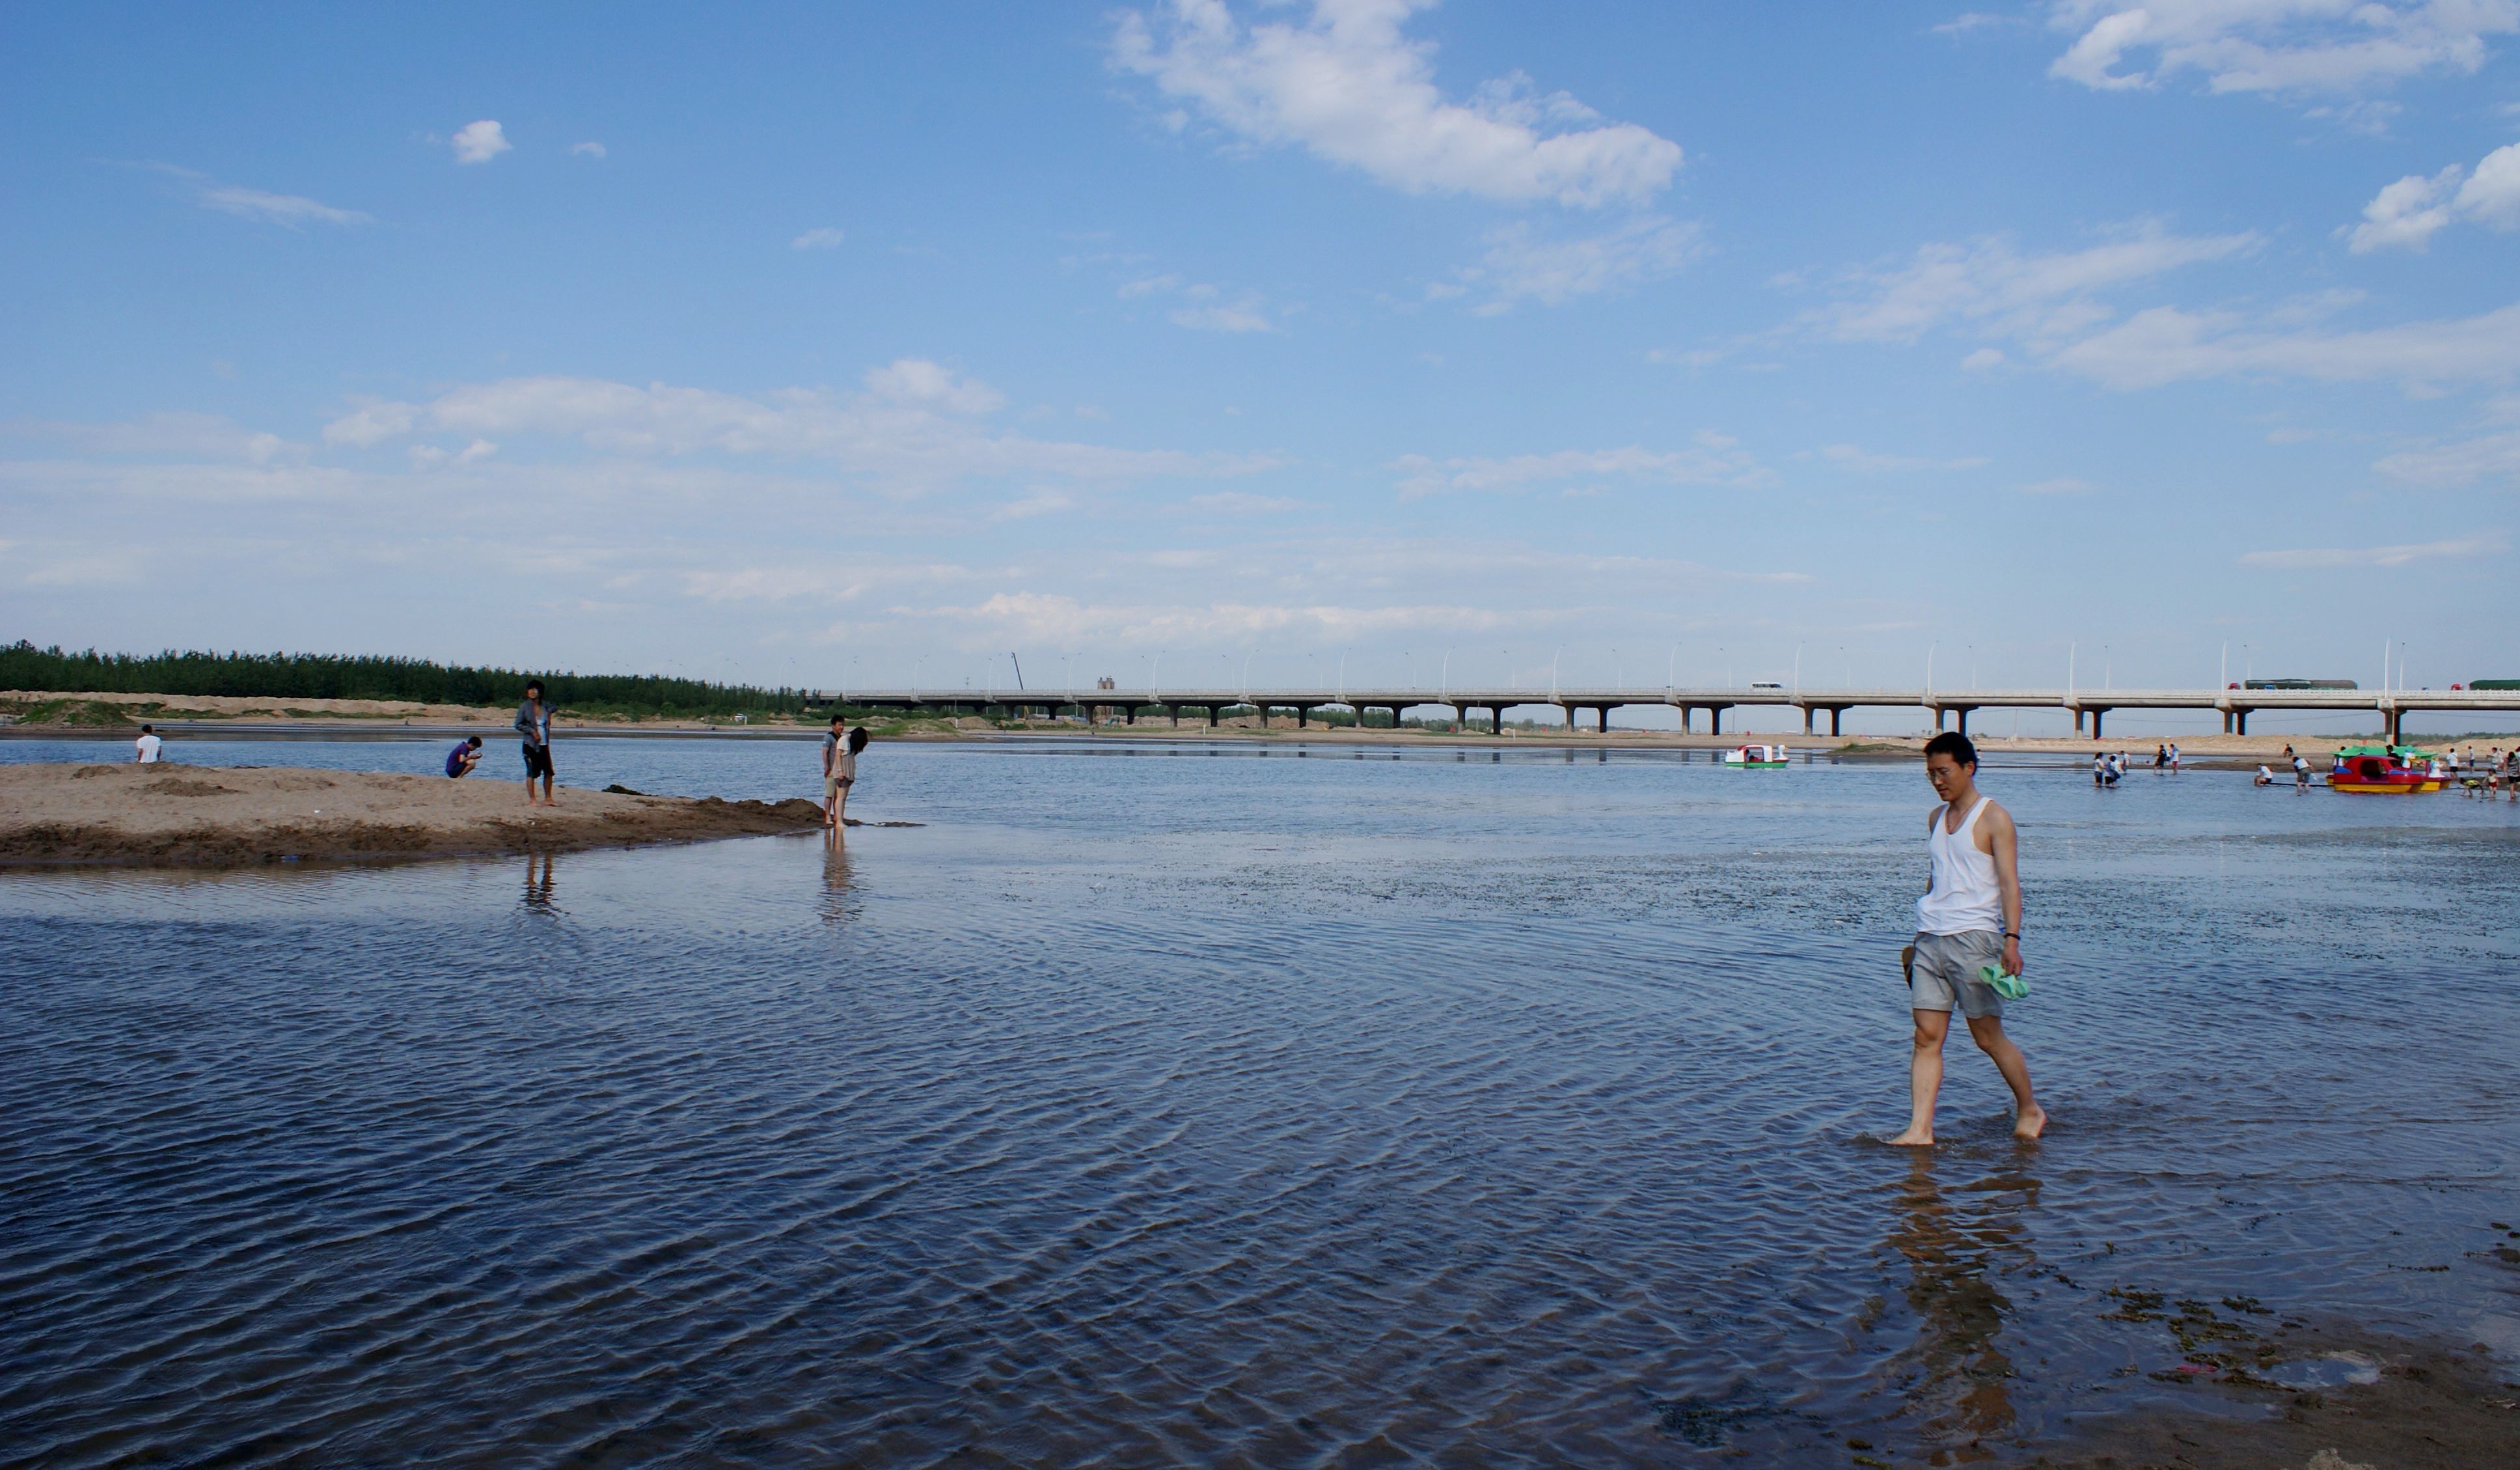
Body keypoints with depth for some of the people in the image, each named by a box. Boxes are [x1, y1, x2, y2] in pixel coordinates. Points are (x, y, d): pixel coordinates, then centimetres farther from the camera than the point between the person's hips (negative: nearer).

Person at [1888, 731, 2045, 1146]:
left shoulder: (1994, 819, -3)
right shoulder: (1936, 818, 17)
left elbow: (2009, 883, -9)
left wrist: (2012, 939, -19)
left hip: (1974, 937, -6)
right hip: (1930, 940, 6)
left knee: (1988, 1036, 1)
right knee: (1927, 1035, -2)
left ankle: (2030, 1110, 22)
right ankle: (1919, 1129, -5)